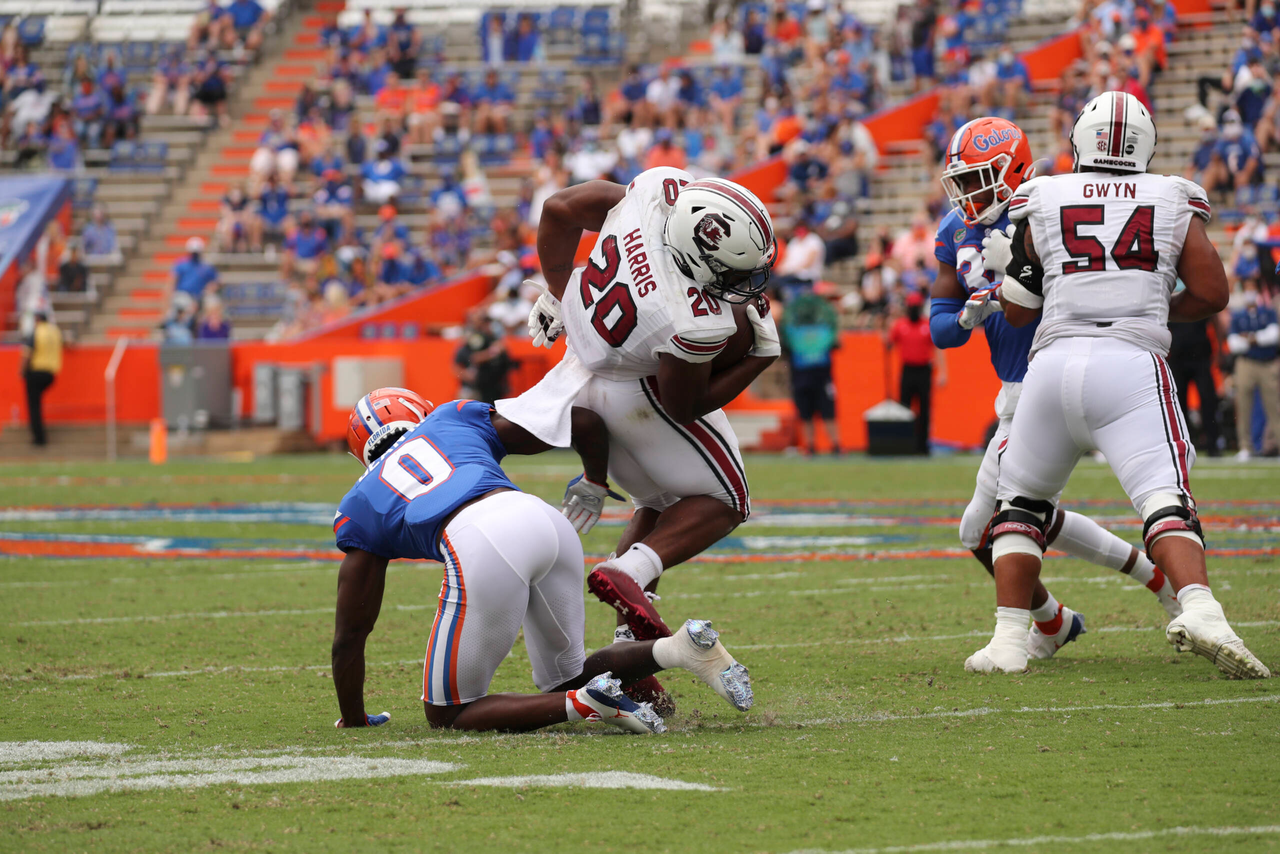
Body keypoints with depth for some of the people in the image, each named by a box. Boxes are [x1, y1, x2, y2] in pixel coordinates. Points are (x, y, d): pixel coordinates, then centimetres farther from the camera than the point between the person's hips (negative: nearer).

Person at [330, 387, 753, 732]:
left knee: (449, 715, 11)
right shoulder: (456, 418, 33)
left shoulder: (359, 508, 28)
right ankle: (678, 648, 0)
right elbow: (585, 422, 30)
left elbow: (350, 636, 27)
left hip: (480, 547, -4)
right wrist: (594, 485, 51)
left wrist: (354, 721, 41)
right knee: (566, 679, 26)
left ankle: (583, 704, -11)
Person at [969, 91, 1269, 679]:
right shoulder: (1173, 202, 11)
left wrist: (1006, 264, 36)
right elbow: (1211, 294, 8)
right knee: (1166, 502, -10)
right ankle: (1199, 612, -36)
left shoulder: (1043, 202, 12)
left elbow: (1017, 311, 17)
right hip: (1133, 364, -1)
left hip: (1055, 362, 2)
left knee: (1021, 500, 19)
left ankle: (1009, 640, 12)